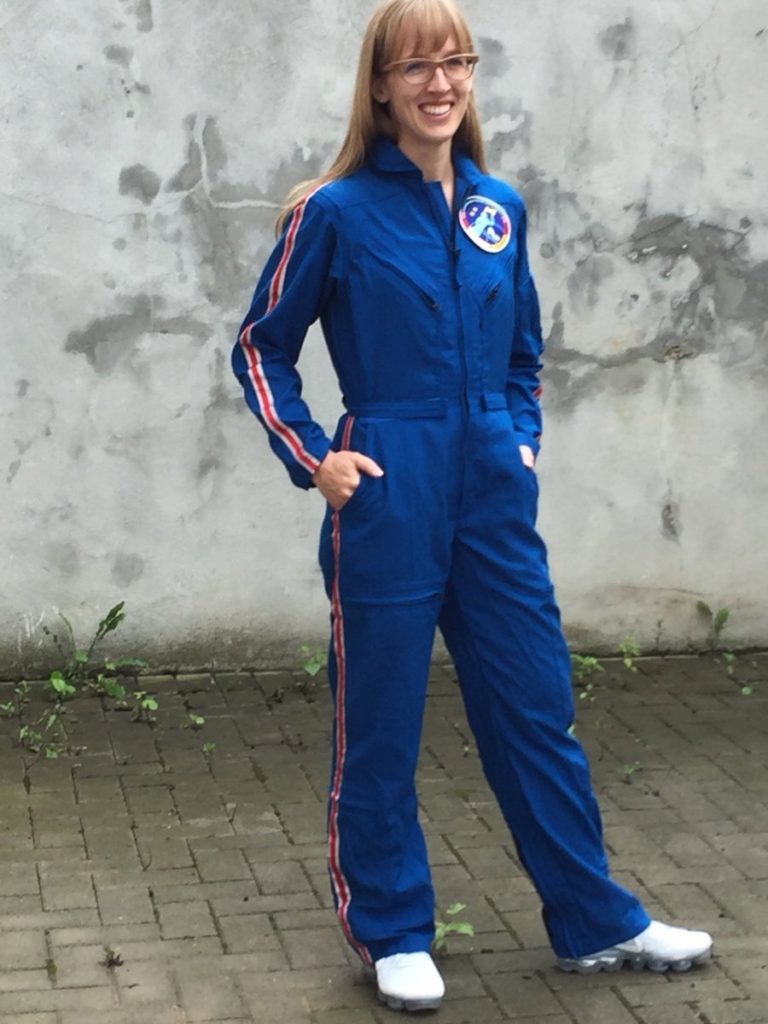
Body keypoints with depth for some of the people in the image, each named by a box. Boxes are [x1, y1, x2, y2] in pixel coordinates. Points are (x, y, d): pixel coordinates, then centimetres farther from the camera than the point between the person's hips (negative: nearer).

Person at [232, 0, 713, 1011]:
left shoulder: (500, 209, 7)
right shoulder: (335, 211, -5)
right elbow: (263, 349, 3)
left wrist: (524, 439, 9)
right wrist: (313, 457, -6)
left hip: (495, 499, 4)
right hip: (387, 501, -4)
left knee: (536, 709, 12)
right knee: (380, 728, 7)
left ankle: (595, 922, 26)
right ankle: (394, 935, 24)